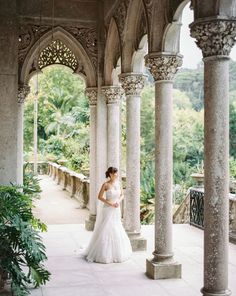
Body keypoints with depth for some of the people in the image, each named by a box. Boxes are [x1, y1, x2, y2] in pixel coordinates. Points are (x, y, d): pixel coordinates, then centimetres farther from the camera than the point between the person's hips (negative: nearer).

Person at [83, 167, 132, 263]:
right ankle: (101, 253, 12)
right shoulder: (105, 184, -13)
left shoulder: (117, 183, 3)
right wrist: (110, 203, -17)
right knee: (105, 231, -1)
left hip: (116, 210, 6)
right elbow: (99, 197, -10)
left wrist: (118, 201, -9)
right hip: (107, 210, -6)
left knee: (116, 231, 12)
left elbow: (122, 195, 11)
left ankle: (115, 252, 27)